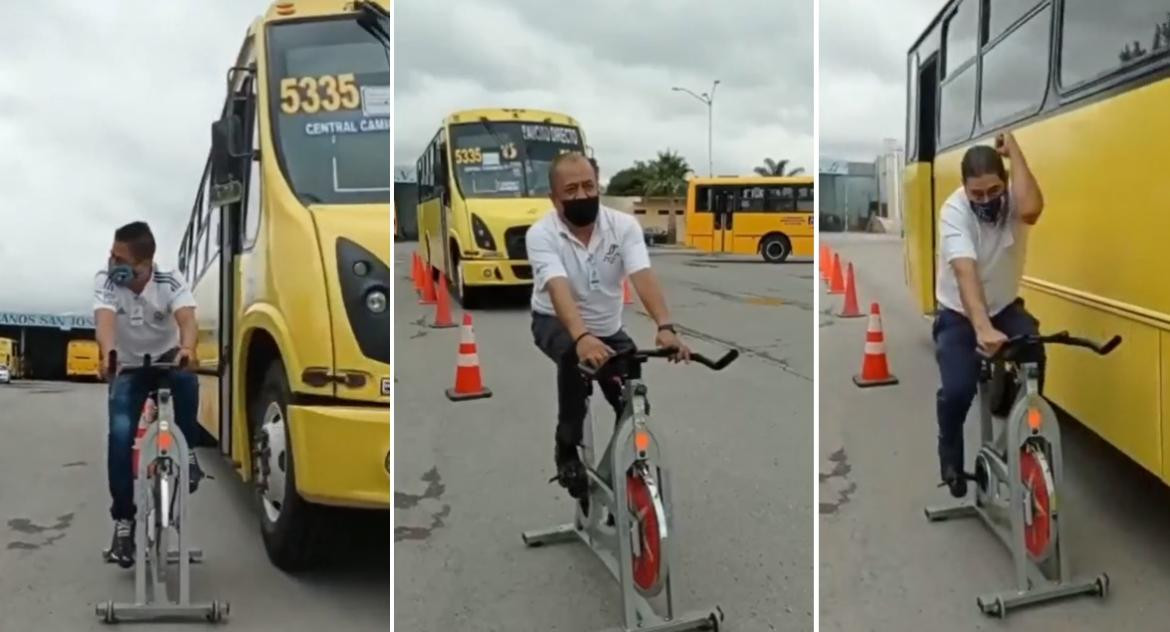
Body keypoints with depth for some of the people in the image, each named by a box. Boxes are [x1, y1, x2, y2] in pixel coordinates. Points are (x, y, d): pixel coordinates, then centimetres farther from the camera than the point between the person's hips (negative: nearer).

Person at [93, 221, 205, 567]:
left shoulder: (169, 282, -21)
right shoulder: (105, 281, -19)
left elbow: (187, 318, -39)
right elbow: (105, 320, -37)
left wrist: (187, 349, -62)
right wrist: (108, 354, -59)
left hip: (166, 358, -1)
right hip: (128, 368, 1)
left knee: (186, 378, -37)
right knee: (120, 435, -17)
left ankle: (187, 452, -15)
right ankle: (123, 520, -4)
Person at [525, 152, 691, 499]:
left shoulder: (624, 226, -19)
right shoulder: (541, 234, -25)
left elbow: (643, 277, -33)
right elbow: (558, 289, -41)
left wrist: (665, 327, -50)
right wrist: (581, 337, -59)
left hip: (607, 328, 3)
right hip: (555, 323, -3)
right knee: (575, 357, -36)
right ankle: (567, 449, -18)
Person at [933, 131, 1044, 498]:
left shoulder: (1013, 198, -14)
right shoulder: (955, 210, -24)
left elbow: (1031, 210, -41)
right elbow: (965, 273, -38)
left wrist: (1014, 150, -33)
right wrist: (982, 328, -51)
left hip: (1004, 307, 3)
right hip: (959, 315, -2)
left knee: (1033, 356, -28)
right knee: (958, 389, -22)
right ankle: (951, 458, 10)